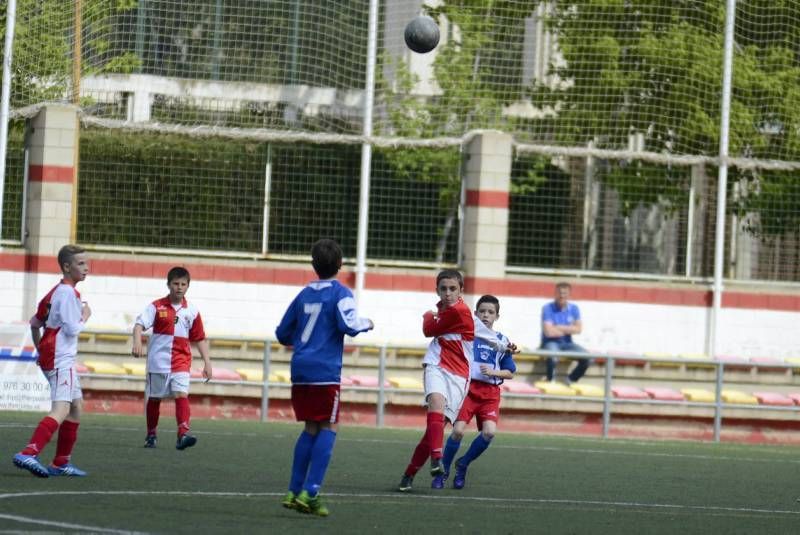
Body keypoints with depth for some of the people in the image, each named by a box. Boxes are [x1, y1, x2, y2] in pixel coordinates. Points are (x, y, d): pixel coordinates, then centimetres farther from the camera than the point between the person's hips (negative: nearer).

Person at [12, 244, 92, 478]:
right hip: (60, 359, -11)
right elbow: (72, 329, -19)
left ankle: (61, 463, 21)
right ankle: (29, 454, -36)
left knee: (75, 406, 18)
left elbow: (35, 323, 25)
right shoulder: (68, 292, -13)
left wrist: (40, 350, 30)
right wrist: (85, 316, -1)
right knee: (61, 409, -21)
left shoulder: (56, 292, 17)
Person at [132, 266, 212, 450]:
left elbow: (200, 339, 13)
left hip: (181, 362, 1)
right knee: (154, 398, 9)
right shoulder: (157, 307, -2)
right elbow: (139, 325, -14)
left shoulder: (192, 311, 6)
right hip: (157, 361, -1)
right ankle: (151, 435, 25)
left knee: (182, 394, -18)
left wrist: (207, 363, 8)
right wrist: (137, 342, -34)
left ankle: (183, 434, -28)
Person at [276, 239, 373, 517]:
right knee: (329, 428, -1)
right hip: (326, 371, -6)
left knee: (311, 428, 14)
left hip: (300, 369, 6)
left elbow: (282, 334, 17)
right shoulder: (340, 293, -3)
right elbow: (348, 325, -18)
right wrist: (366, 324, 3)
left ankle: (294, 491, 9)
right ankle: (311, 492, -12)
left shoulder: (304, 294, 14)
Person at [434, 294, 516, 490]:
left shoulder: (501, 341, 8)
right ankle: (443, 471, 6)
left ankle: (463, 464, 7)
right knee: (458, 430, -15)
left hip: (490, 392, 2)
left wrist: (493, 372, -6)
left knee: (489, 432, -18)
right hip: (467, 387, -2)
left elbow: (510, 373, 10)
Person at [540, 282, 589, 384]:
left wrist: (559, 328, -14)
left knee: (587, 358, -18)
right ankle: (550, 381, -10)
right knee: (553, 357, -39)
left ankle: (571, 380, 4)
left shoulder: (574, 309, 4)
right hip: (551, 342, -4)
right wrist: (568, 329, -7)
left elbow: (578, 329, -7)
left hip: (567, 343, 4)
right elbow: (549, 332, -19)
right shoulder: (548, 308, -10)